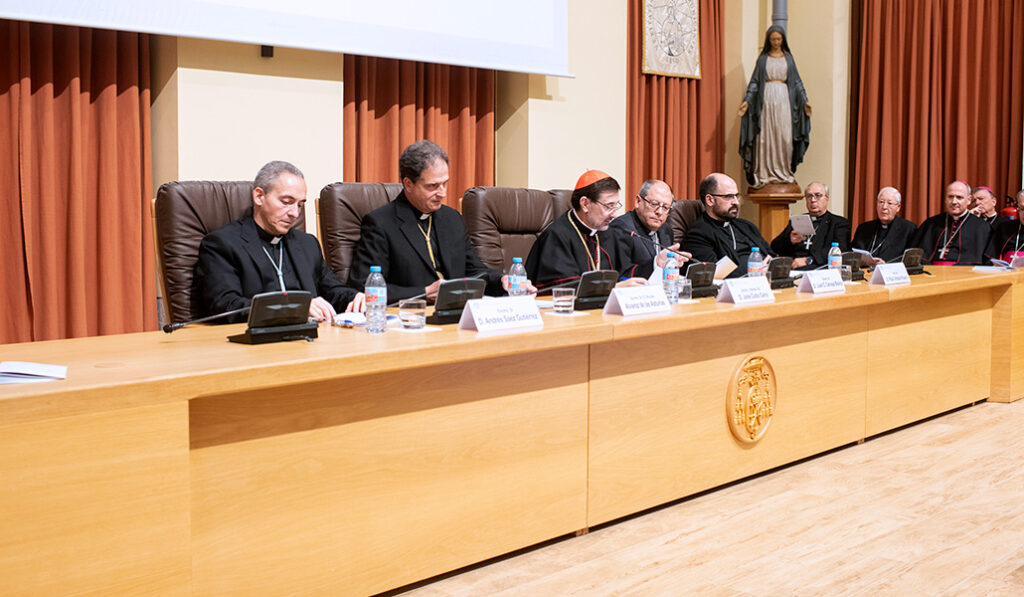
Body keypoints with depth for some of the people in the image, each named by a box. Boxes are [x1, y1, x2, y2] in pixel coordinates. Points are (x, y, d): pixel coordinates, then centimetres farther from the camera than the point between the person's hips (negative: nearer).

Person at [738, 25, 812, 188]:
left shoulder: (788, 58, 13)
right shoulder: (762, 58, 9)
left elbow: (797, 81, 11)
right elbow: (754, 81, 6)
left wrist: (804, 101, 1)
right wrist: (747, 100, -6)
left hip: (784, 97, 1)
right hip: (766, 98, -1)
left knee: (784, 136, -3)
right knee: (765, 136, -5)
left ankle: (784, 173, 4)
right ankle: (765, 174, -2)